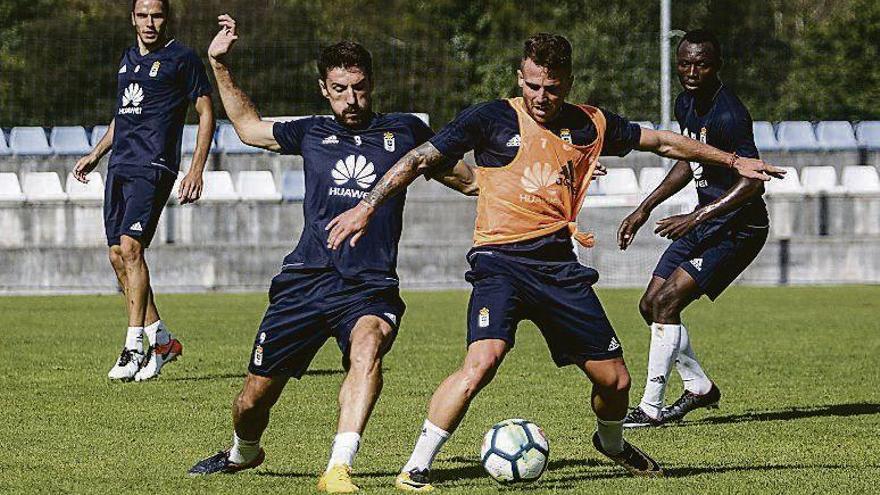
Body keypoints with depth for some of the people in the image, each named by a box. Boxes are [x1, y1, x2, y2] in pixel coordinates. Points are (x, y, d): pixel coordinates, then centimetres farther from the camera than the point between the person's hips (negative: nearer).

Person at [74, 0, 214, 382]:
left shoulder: (182, 59, -2)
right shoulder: (128, 59, 19)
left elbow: (206, 112, -2)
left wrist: (197, 169, -9)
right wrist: (95, 155, 26)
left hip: (153, 167, -8)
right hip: (120, 166, 8)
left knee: (130, 247, -18)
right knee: (117, 256, 3)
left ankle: (134, 346, -16)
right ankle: (162, 340, 13)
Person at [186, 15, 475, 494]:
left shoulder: (404, 131, 9)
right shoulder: (312, 133, 13)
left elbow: (463, 178, 22)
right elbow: (248, 126, 30)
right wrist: (220, 65, 25)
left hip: (370, 287, -2)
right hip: (306, 279, 2)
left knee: (367, 345, -37)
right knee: (254, 398, 6)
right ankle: (242, 453, 41)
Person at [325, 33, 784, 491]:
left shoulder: (590, 125, 9)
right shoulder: (492, 119, -2)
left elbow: (662, 141, 21)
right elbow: (419, 160, 1)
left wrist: (733, 161, 24)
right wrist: (367, 207, -7)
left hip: (558, 264, 4)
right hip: (501, 260, -4)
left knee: (615, 379, 7)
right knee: (483, 360, -29)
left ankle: (611, 443, 42)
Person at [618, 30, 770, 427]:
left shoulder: (728, 114, -23)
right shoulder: (686, 104, 6)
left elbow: (752, 182, -29)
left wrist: (696, 218, -31)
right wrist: (644, 209, 21)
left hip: (739, 226, -10)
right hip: (705, 221, 10)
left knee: (667, 301, -18)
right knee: (651, 304, 10)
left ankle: (651, 407, -11)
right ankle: (700, 387, 26)